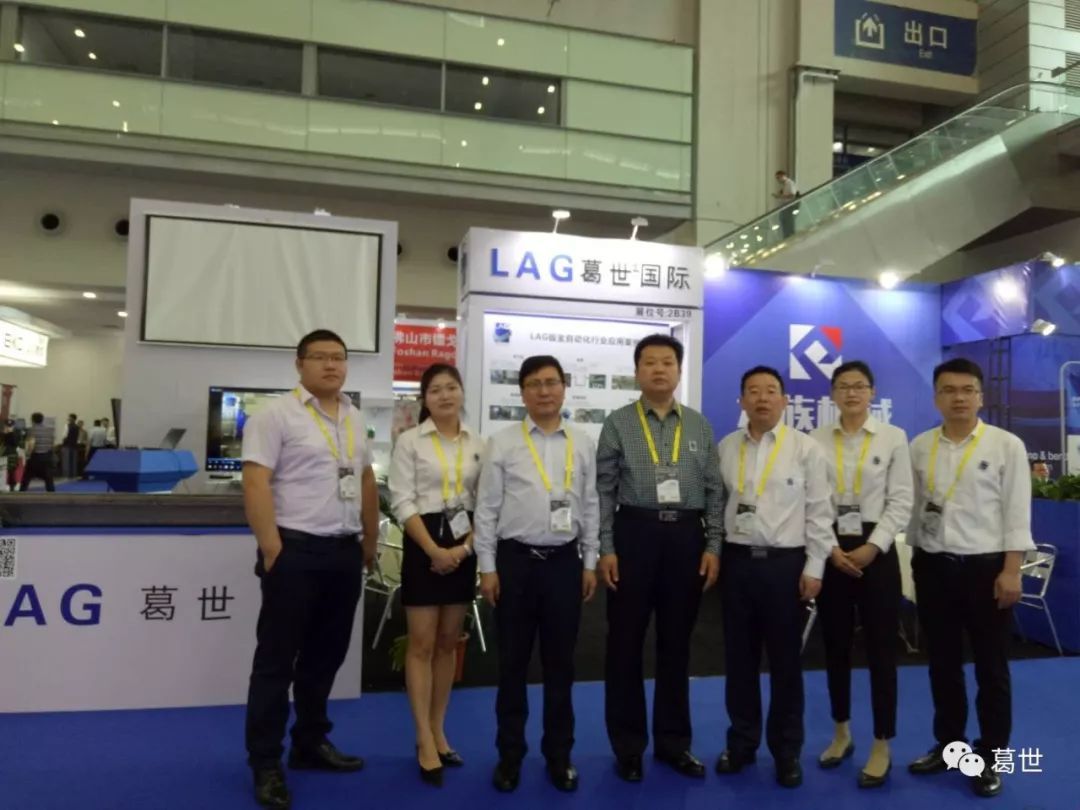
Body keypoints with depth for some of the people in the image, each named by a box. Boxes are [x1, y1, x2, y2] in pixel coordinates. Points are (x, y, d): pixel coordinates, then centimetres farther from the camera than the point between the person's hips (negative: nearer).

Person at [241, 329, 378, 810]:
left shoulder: (354, 419, 13)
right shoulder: (276, 415, -8)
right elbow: (256, 484, -15)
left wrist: (370, 541, 16)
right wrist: (272, 549, -20)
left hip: (345, 553, 7)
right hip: (296, 551, -7)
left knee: (326, 655, 17)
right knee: (277, 660, 4)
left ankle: (311, 743, 33)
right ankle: (266, 764, 16)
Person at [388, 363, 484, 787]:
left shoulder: (477, 444, 7)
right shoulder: (410, 441, -3)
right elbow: (402, 501, -8)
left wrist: (465, 547, -8)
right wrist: (434, 549, -15)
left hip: (464, 547, 4)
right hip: (424, 544, -4)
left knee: (448, 643, 12)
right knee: (422, 644, 0)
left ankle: (437, 732, 24)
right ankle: (425, 742, 10)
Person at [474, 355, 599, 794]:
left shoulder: (583, 444, 5)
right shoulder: (502, 442, -2)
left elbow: (591, 506, 7)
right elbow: (486, 508, -1)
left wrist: (590, 563, 5)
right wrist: (487, 567, -4)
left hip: (564, 561, 2)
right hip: (516, 559, -1)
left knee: (560, 663, 12)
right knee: (513, 662, 10)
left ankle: (559, 754, 29)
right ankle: (510, 753, 27)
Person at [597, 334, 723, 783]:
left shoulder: (700, 426, 9)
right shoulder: (618, 423, 1)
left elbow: (714, 491, 8)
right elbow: (604, 491, -2)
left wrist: (713, 547, 1)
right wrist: (605, 549, -8)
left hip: (687, 536, 2)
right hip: (635, 533, -2)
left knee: (677, 642, 12)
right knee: (625, 641, 5)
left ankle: (673, 741, 28)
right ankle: (628, 745, 22)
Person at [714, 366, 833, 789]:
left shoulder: (806, 448, -3)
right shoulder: (725, 448, 5)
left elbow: (819, 512, -3)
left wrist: (814, 567, -6)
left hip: (785, 562, -2)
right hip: (737, 560, 3)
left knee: (785, 661, 9)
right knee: (739, 658, 12)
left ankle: (787, 750, 26)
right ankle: (741, 742, 29)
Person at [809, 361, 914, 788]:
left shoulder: (893, 437, 0)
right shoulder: (816, 439, 2)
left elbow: (901, 501, -3)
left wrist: (871, 548, -11)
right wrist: (830, 548, -10)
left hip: (875, 550, -1)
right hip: (830, 550, 2)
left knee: (880, 648, 3)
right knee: (835, 646, 12)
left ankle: (882, 746, 18)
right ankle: (841, 733, 29)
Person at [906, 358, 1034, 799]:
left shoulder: (1006, 445, -4)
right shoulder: (919, 447, 5)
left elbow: (1017, 512, -7)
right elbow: (912, 507, 8)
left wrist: (1011, 570, -12)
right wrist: (914, 561, 8)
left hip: (985, 566, -3)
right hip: (933, 566, 3)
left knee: (991, 668, 8)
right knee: (943, 664, 14)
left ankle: (990, 757, 22)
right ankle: (949, 744, 30)